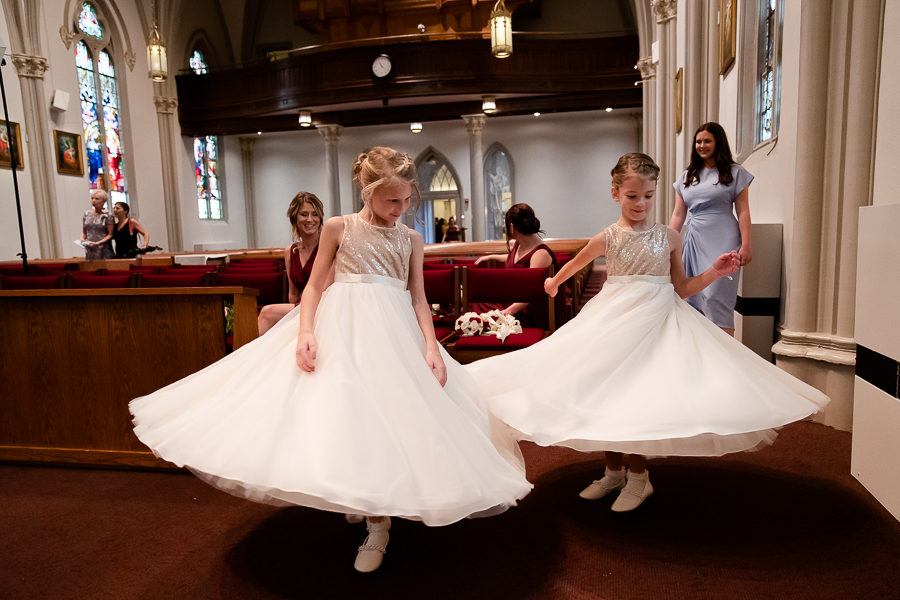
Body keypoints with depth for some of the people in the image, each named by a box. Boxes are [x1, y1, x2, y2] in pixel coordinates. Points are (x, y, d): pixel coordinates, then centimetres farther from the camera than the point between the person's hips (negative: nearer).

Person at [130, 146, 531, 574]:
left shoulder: (412, 240, 9)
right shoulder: (338, 228, 3)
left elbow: (418, 298, 6)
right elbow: (314, 286, 3)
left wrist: (432, 348, -7)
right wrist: (306, 331, -13)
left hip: (396, 333, 2)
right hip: (343, 329, -1)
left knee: (387, 417, -4)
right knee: (344, 414, -4)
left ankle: (377, 527, 7)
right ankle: (357, 500, 21)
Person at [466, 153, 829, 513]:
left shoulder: (669, 238, 4)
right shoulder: (608, 238, 2)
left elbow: (680, 289, 10)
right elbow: (576, 262, 22)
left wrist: (714, 272, -2)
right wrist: (554, 281, 33)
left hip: (657, 322, -1)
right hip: (614, 321, 1)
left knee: (637, 398, -8)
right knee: (608, 396, 5)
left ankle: (637, 477, 12)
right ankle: (614, 472, 24)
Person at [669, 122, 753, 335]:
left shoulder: (735, 173, 6)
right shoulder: (687, 176, 16)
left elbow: (743, 211, 1)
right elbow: (678, 214, 15)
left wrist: (746, 245, -8)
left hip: (722, 240, -4)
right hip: (694, 240, 4)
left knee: (716, 295, -13)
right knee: (692, 297, 2)